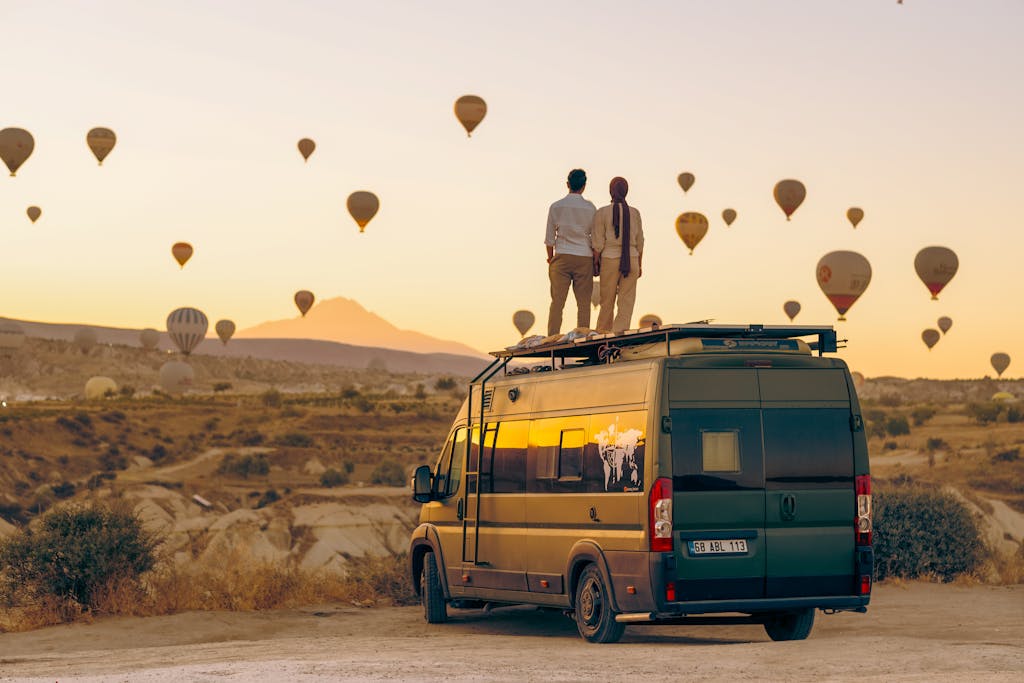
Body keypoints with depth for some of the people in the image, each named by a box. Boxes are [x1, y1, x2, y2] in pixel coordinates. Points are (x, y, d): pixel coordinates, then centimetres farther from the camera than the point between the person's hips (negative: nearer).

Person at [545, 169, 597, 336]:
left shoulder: (556, 207, 0)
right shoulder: (590, 208, -2)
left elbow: (549, 237, 3)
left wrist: (550, 258, 16)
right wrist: (596, 259, 14)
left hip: (562, 256, 1)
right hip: (584, 258, -1)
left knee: (557, 302, 0)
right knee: (583, 303, 3)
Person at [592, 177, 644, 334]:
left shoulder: (602, 213, -6)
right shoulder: (635, 213, 1)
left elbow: (598, 243, -8)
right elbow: (639, 242, 6)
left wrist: (595, 262, 3)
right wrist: (640, 265, 14)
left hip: (610, 260, -1)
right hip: (631, 260, 1)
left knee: (607, 300, 11)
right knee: (626, 302, 0)